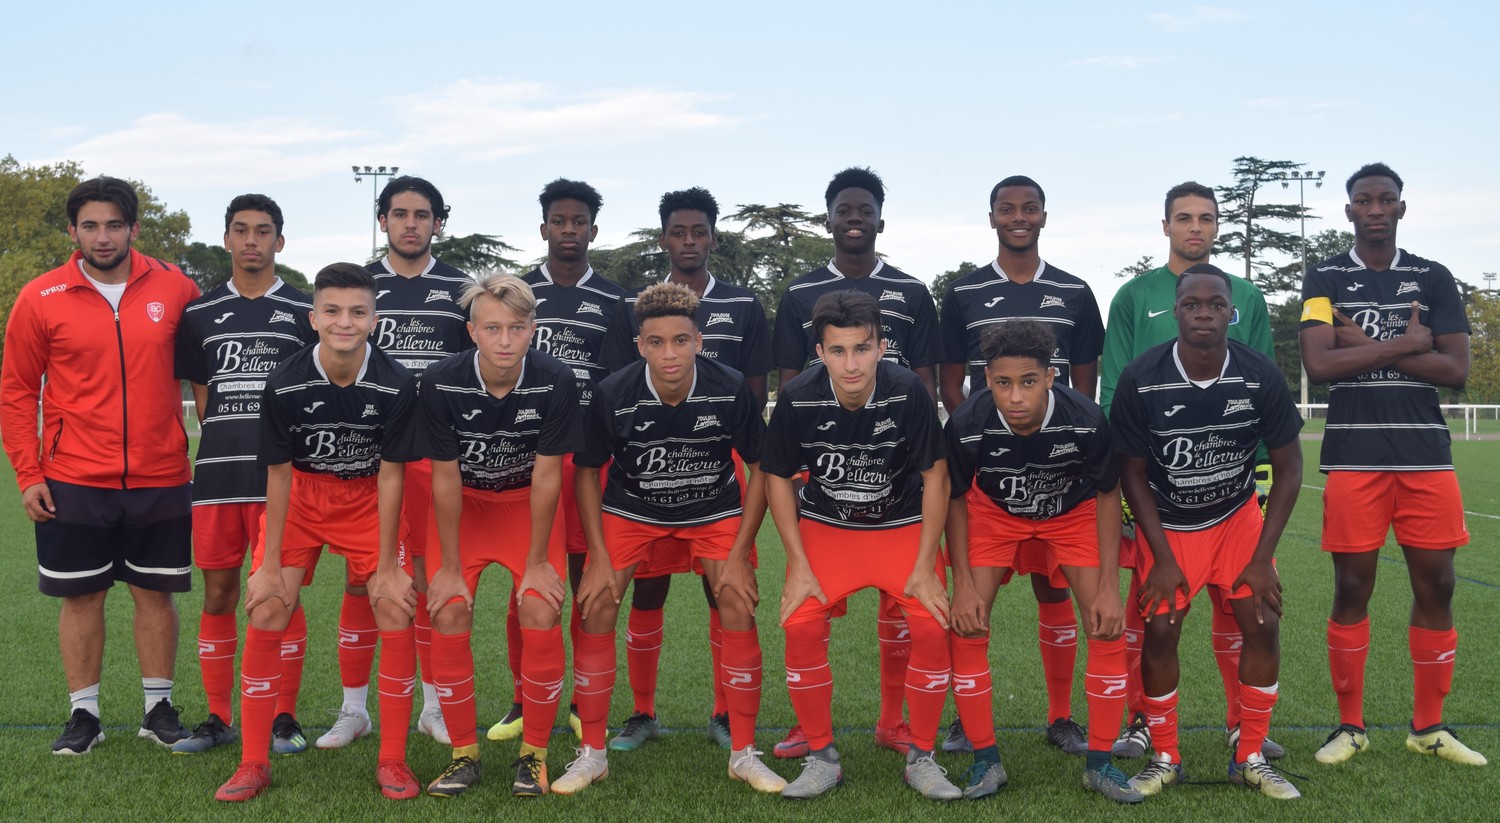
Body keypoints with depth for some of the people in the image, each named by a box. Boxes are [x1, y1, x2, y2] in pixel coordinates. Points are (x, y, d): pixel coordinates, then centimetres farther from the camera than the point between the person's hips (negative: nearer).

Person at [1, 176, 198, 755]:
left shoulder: (174, 289, 0)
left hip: (161, 477, 1)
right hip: (73, 481, 0)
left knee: (155, 593, 9)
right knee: (81, 596, 7)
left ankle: (159, 707, 22)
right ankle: (84, 714, 20)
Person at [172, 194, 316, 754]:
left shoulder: (303, 312, 5)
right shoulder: (201, 313, 11)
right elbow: (201, 393, 14)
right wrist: (229, 444, 4)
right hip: (216, 475, 2)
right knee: (218, 594, 7)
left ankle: (284, 718, 11)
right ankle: (219, 718, 18)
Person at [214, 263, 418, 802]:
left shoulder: (396, 385, -21)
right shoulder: (284, 384, -20)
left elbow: (389, 477, -14)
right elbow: (278, 475, -11)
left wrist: (385, 565, -12)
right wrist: (270, 566, -9)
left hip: (367, 499, 0)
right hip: (300, 496, 0)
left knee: (397, 621, -9)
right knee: (266, 618, -8)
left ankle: (392, 761, 7)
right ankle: (253, 764, 7)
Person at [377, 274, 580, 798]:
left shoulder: (555, 382, -25)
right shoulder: (441, 383, -24)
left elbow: (546, 475, -17)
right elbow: (445, 479, -16)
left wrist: (538, 561, -13)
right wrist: (450, 566, -11)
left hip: (528, 502, 0)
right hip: (463, 502, 1)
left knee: (541, 615, -16)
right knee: (449, 615, -13)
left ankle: (534, 753, 2)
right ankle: (463, 754, 5)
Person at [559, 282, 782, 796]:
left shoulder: (732, 390, -24)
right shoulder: (612, 395, -24)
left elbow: (760, 468, -11)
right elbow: (587, 471, -9)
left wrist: (739, 554, -13)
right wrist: (599, 557, -12)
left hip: (715, 509, 0)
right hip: (630, 509, 0)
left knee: (740, 609, -13)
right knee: (595, 609, -12)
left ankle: (744, 754, 4)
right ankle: (592, 754, 5)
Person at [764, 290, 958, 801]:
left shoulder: (908, 392, -23)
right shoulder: (798, 399, -20)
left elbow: (935, 476, -12)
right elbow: (778, 477, -6)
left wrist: (925, 565, -12)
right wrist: (798, 564, -10)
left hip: (903, 525, 0)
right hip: (824, 526, 1)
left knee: (932, 625, -17)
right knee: (801, 626, -18)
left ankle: (921, 758, 5)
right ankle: (821, 758, 3)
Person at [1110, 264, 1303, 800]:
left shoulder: (1261, 376, -18)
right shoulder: (1141, 379, -21)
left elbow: (1288, 467, -7)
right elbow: (1132, 472, -10)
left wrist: (1263, 556, -11)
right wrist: (1163, 557, -14)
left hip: (1238, 516, 2)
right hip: (1166, 524, -1)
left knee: (1263, 625, -7)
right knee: (1160, 630, -10)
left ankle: (1250, 758, 11)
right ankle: (1165, 758, 10)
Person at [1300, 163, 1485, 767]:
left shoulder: (1434, 279, 9)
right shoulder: (1324, 280, 4)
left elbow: (1457, 370, -2)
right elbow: (1318, 364, -11)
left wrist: (1366, 344, -9)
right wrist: (1407, 343, -10)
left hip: (1426, 455, 2)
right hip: (1354, 458, -2)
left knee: (1436, 587, 5)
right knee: (1352, 589, 2)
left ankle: (1429, 727, 20)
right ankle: (1350, 725, 15)